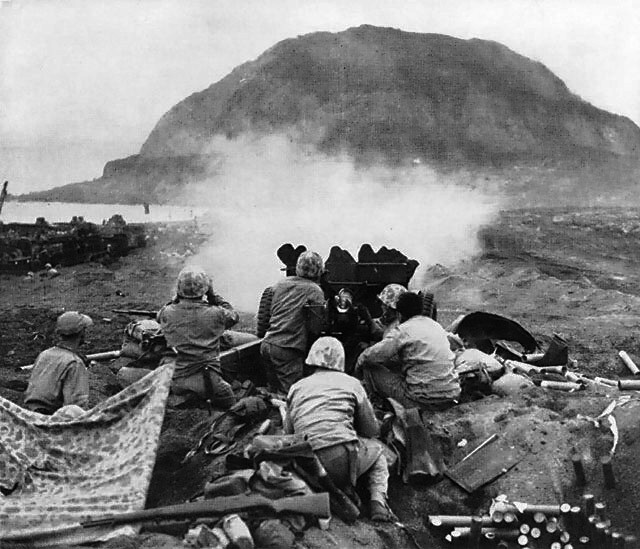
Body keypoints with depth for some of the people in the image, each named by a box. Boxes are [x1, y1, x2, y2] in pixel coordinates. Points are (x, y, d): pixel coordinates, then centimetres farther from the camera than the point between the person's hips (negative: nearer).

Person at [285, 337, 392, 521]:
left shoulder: (297, 387, 16)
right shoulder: (351, 383, 10)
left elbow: (288, 432, 20)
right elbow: (372, 431, 17)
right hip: (344, 459, -3)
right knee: (376, 447, 27)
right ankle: (378, 501, 7)